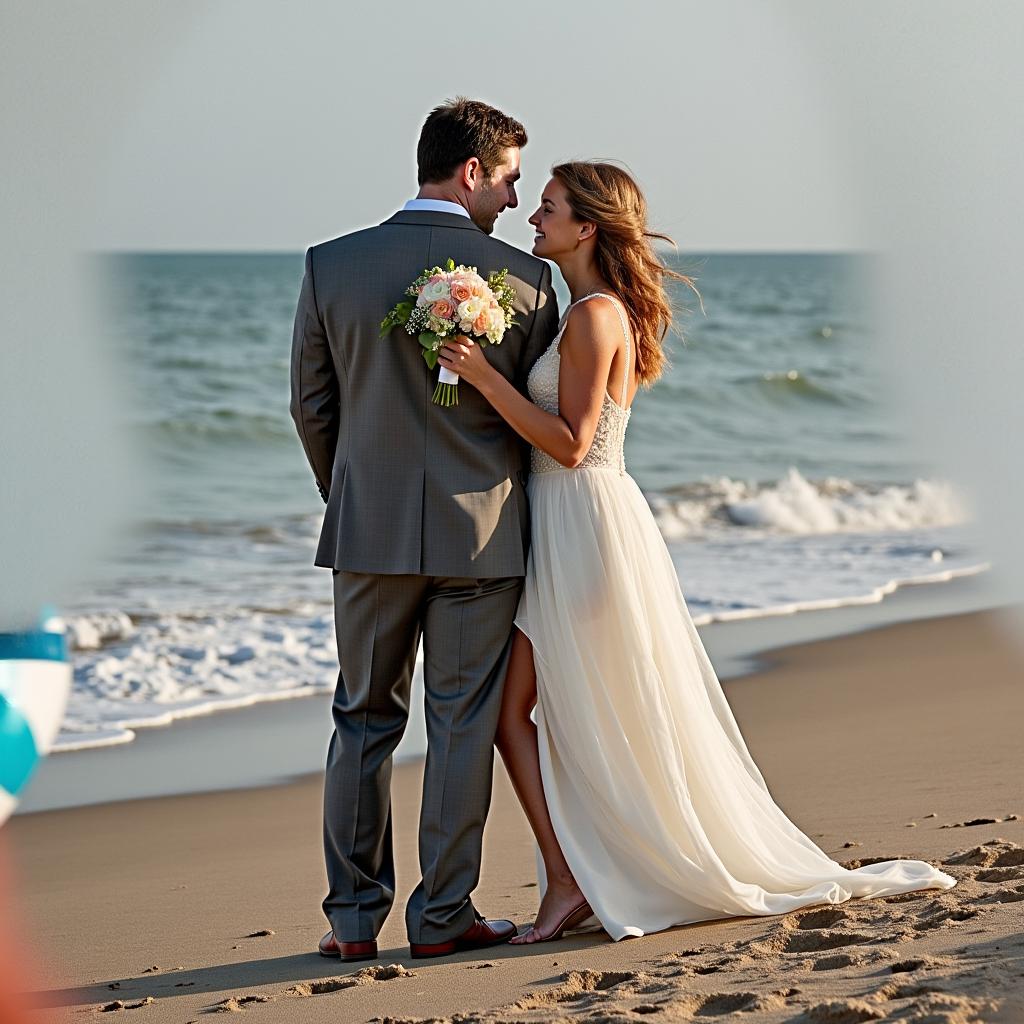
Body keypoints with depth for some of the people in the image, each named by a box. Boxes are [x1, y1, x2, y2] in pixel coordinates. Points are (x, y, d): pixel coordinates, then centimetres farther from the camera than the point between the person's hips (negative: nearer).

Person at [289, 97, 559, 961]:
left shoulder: (331, 266, -2)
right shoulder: (524, 277, -7)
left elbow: (310, 405, 5)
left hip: (369, 531, 2)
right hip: (480, 533, -2)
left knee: (363, 721, 12)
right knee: (463, 726, 7)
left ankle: (354, 918, 14)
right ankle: (442, 915, 10)